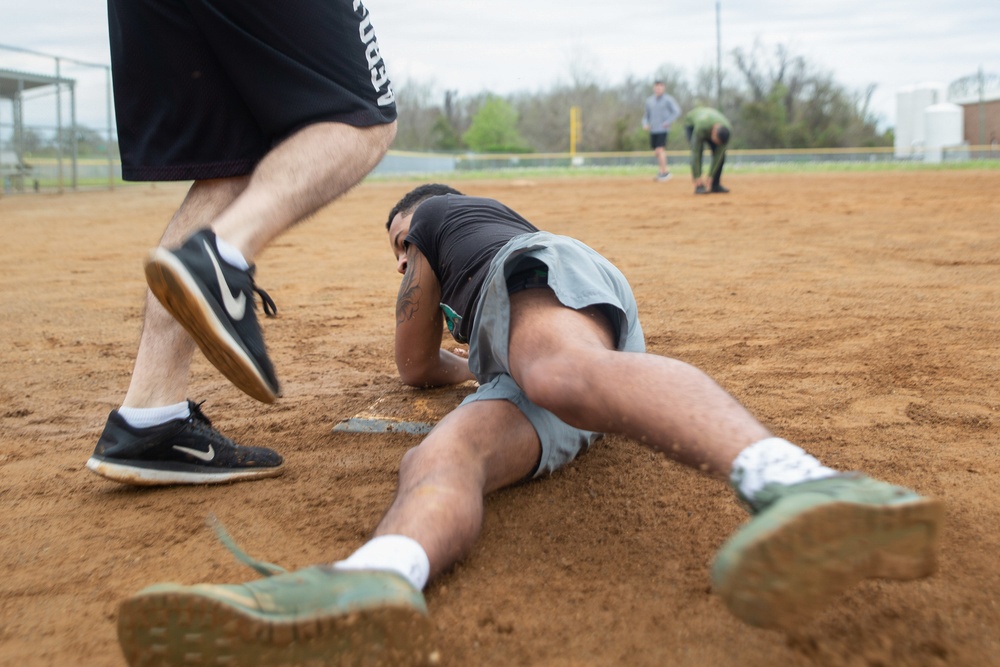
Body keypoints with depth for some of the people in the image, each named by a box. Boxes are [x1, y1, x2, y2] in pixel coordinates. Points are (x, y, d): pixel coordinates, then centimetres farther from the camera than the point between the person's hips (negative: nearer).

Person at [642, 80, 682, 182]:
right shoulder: (649, 100, 12)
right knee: (656, 152, 9)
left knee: (660, 150, -16)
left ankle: (664, 172, -10)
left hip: (662, 130, -6)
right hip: (653, 130, 6)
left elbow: (677, 112, -8)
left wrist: (667, 122, -14)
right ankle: (663, 170, 25)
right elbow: (646, 114, 20)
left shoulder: (668, 99, -4)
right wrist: (645, 123, 1)